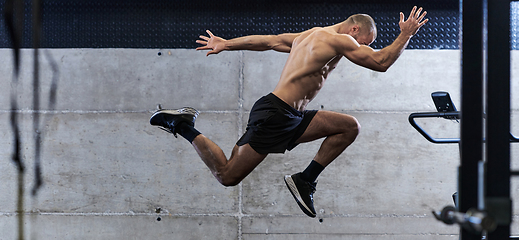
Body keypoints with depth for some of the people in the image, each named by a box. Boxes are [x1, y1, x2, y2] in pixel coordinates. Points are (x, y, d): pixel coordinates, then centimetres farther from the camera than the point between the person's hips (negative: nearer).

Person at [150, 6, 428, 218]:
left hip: (291, 118, 11)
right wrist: (406, 35, -1)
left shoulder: (309, 36, 19)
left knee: (349, 127, 5)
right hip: (275, 115, -11)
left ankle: (304, 180, 7)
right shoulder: (337, 39, -9)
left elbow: (269, 40, 25)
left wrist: (227, 44, 31)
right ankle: (183, 125, 5)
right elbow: (381, 61, -12)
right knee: (228, 175, -7)